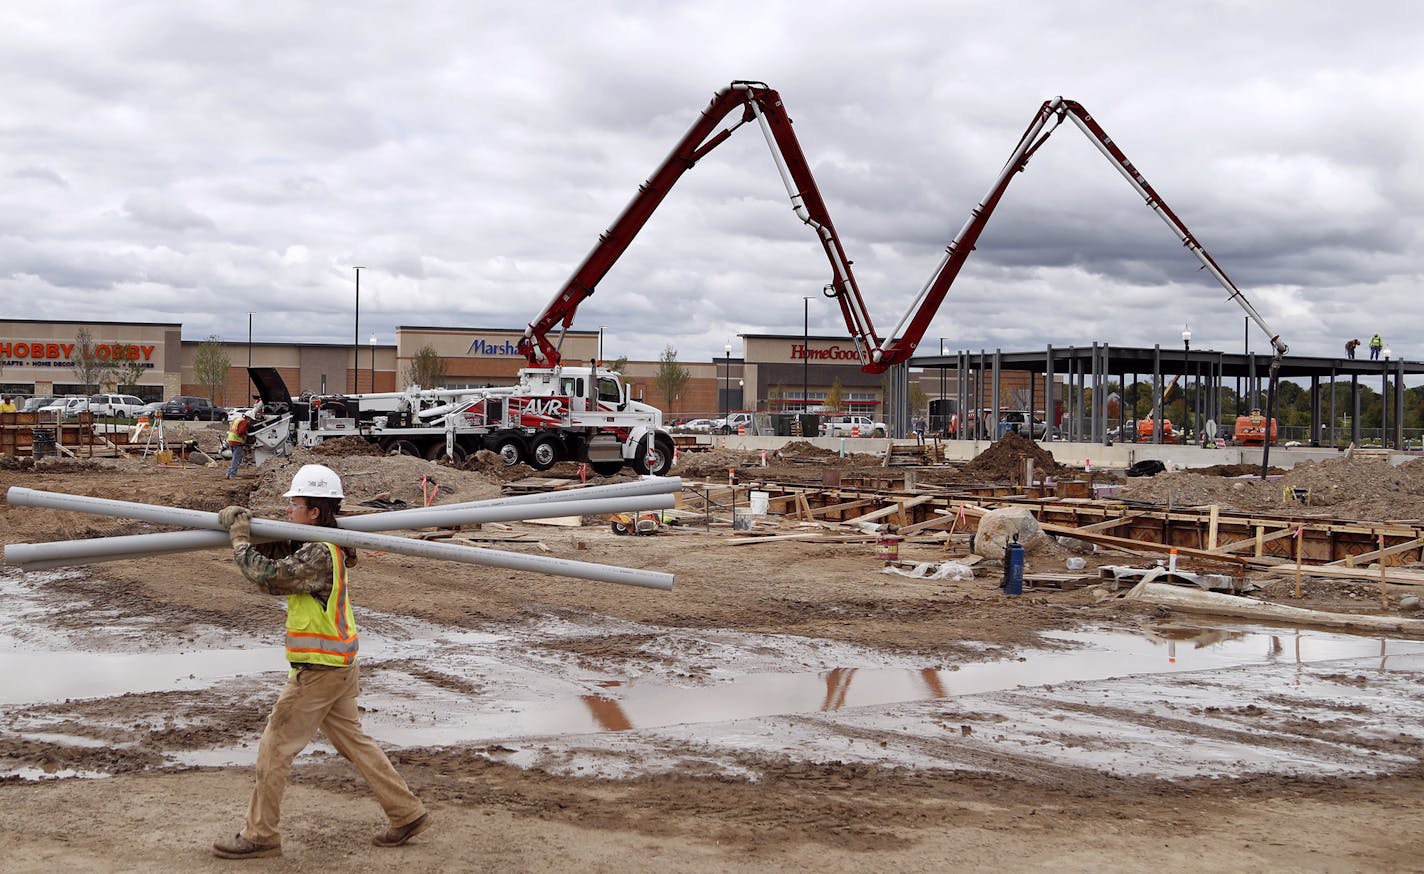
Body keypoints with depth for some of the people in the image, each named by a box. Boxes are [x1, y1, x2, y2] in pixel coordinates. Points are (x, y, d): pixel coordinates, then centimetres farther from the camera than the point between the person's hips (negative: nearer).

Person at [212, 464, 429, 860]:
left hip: (319, 670, -10)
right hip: (337, 665, 10)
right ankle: (407, 813, 20)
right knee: (353, 741, 16)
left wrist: (240, 539, -12)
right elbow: (276, 552, 14)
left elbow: (267, 575, -25)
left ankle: (259, 835, 14)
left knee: (274, 749, 2)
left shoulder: (319, 555, -22)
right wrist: (241, 523, 0)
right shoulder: (318, 547, 9)